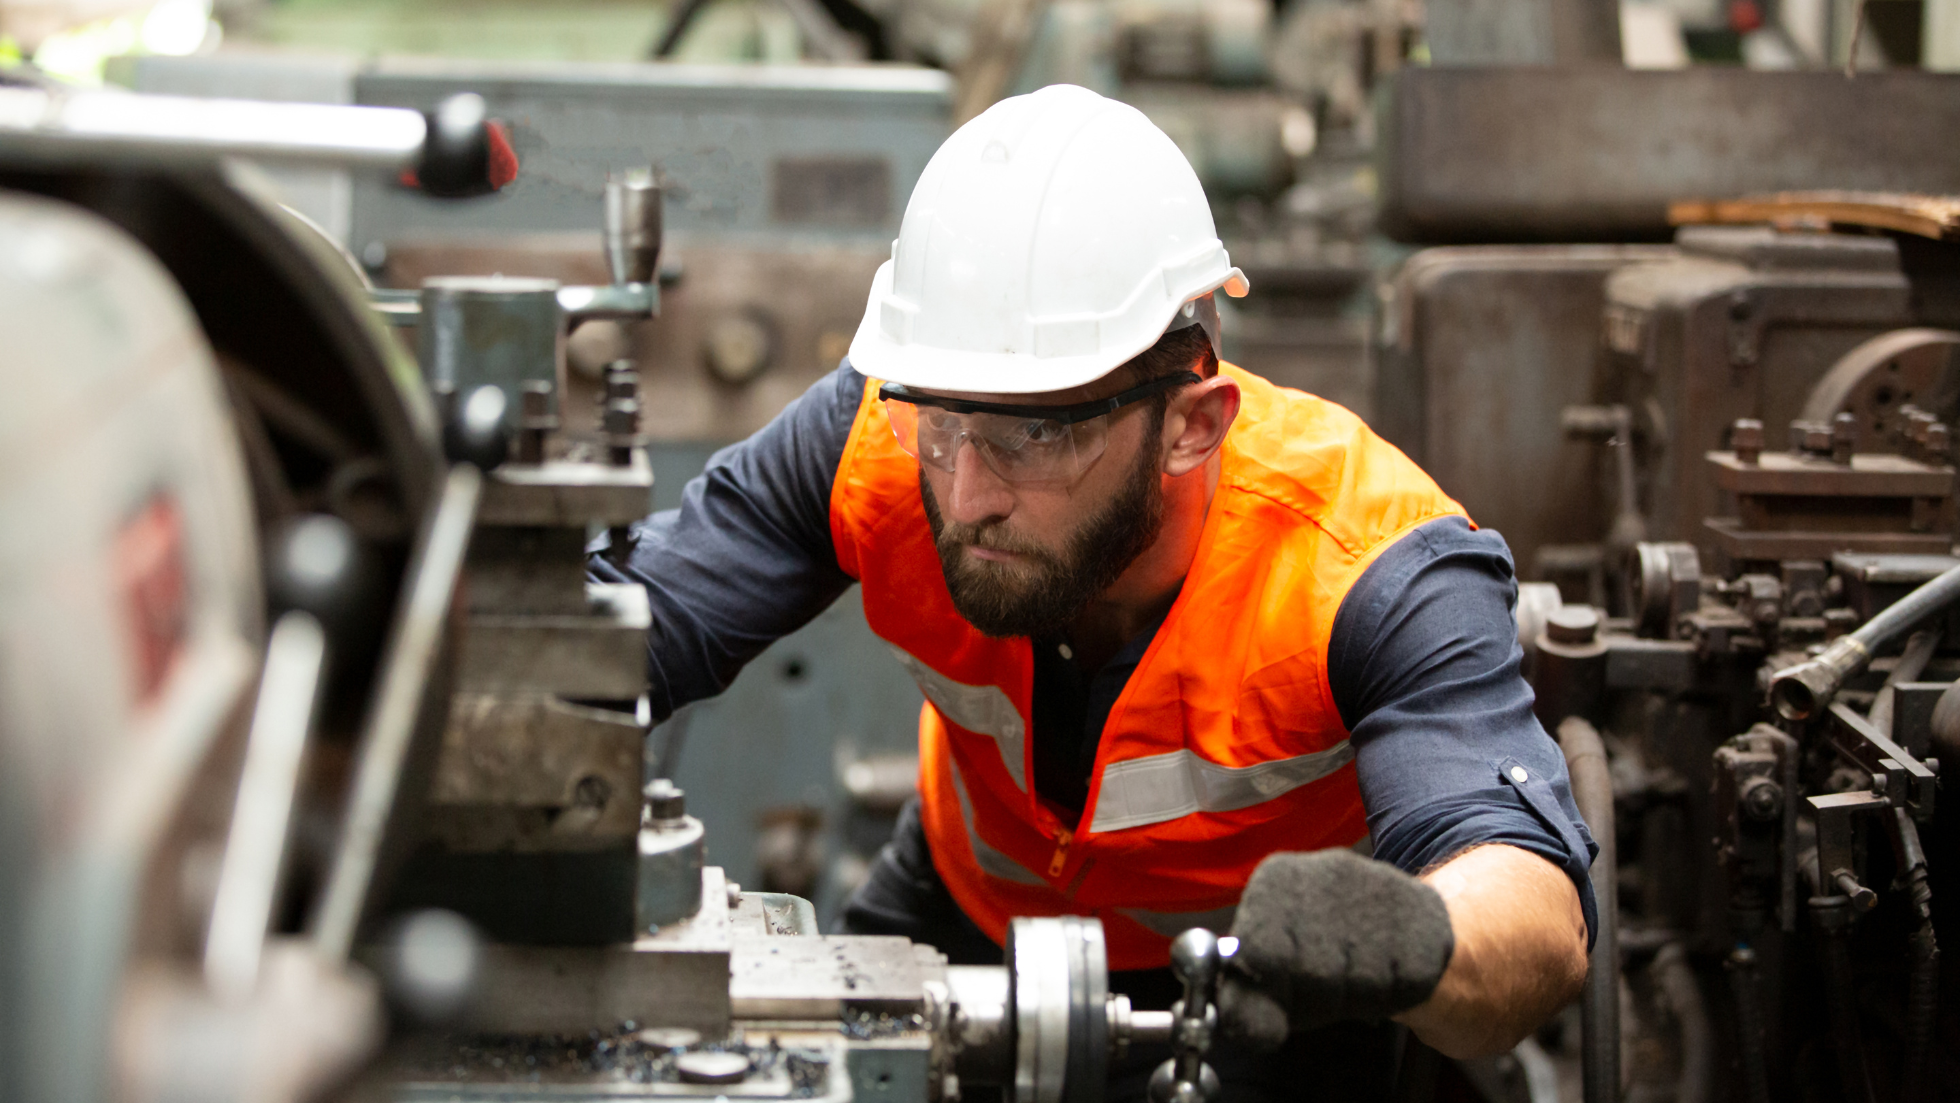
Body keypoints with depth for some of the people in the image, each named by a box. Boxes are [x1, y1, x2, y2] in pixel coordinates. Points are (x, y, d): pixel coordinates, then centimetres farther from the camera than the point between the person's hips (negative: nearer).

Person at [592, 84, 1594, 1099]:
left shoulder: (1370, 571, -37)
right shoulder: (883, 438, -28)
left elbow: (1542, 927, -48)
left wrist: (1407, 937, -73)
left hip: (1259, 995, 0)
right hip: (961, 922, 1)